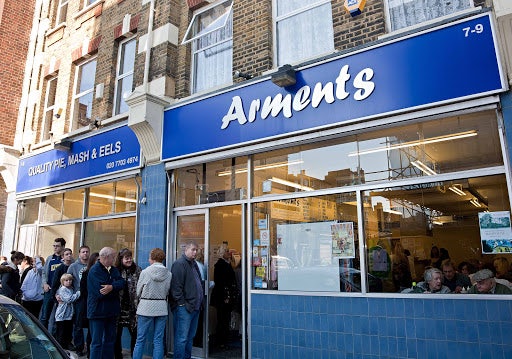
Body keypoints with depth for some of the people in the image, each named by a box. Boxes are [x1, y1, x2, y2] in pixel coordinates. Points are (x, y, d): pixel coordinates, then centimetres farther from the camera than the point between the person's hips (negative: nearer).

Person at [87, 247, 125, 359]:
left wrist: (112, 287, -24)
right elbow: (100, 292, -22)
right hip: (98, 311, -7)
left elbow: (121, 282, -5)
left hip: (111, 311, 7)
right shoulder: (95, 270, -13)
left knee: (110, 340, 15)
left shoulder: (114, 270, 11)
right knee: (97, 342, 0)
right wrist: (115, 289, -8)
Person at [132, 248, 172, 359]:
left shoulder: (145, 272, -10)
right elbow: (167, 292, 6)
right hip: (162, 308, 3)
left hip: (146, 307, -3)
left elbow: (138, 291, -1)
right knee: (158, 341, 10)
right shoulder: (168, 274, -1)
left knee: (140, 340, 7)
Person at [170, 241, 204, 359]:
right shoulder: (179, 264, -11)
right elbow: (176, 286, -17)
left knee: (190, 337, 16)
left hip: (195, 306, 9)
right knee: (182, 338, -4)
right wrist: (181, 303, -18)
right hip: (184, 307, -9)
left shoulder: (194, 264, 18)